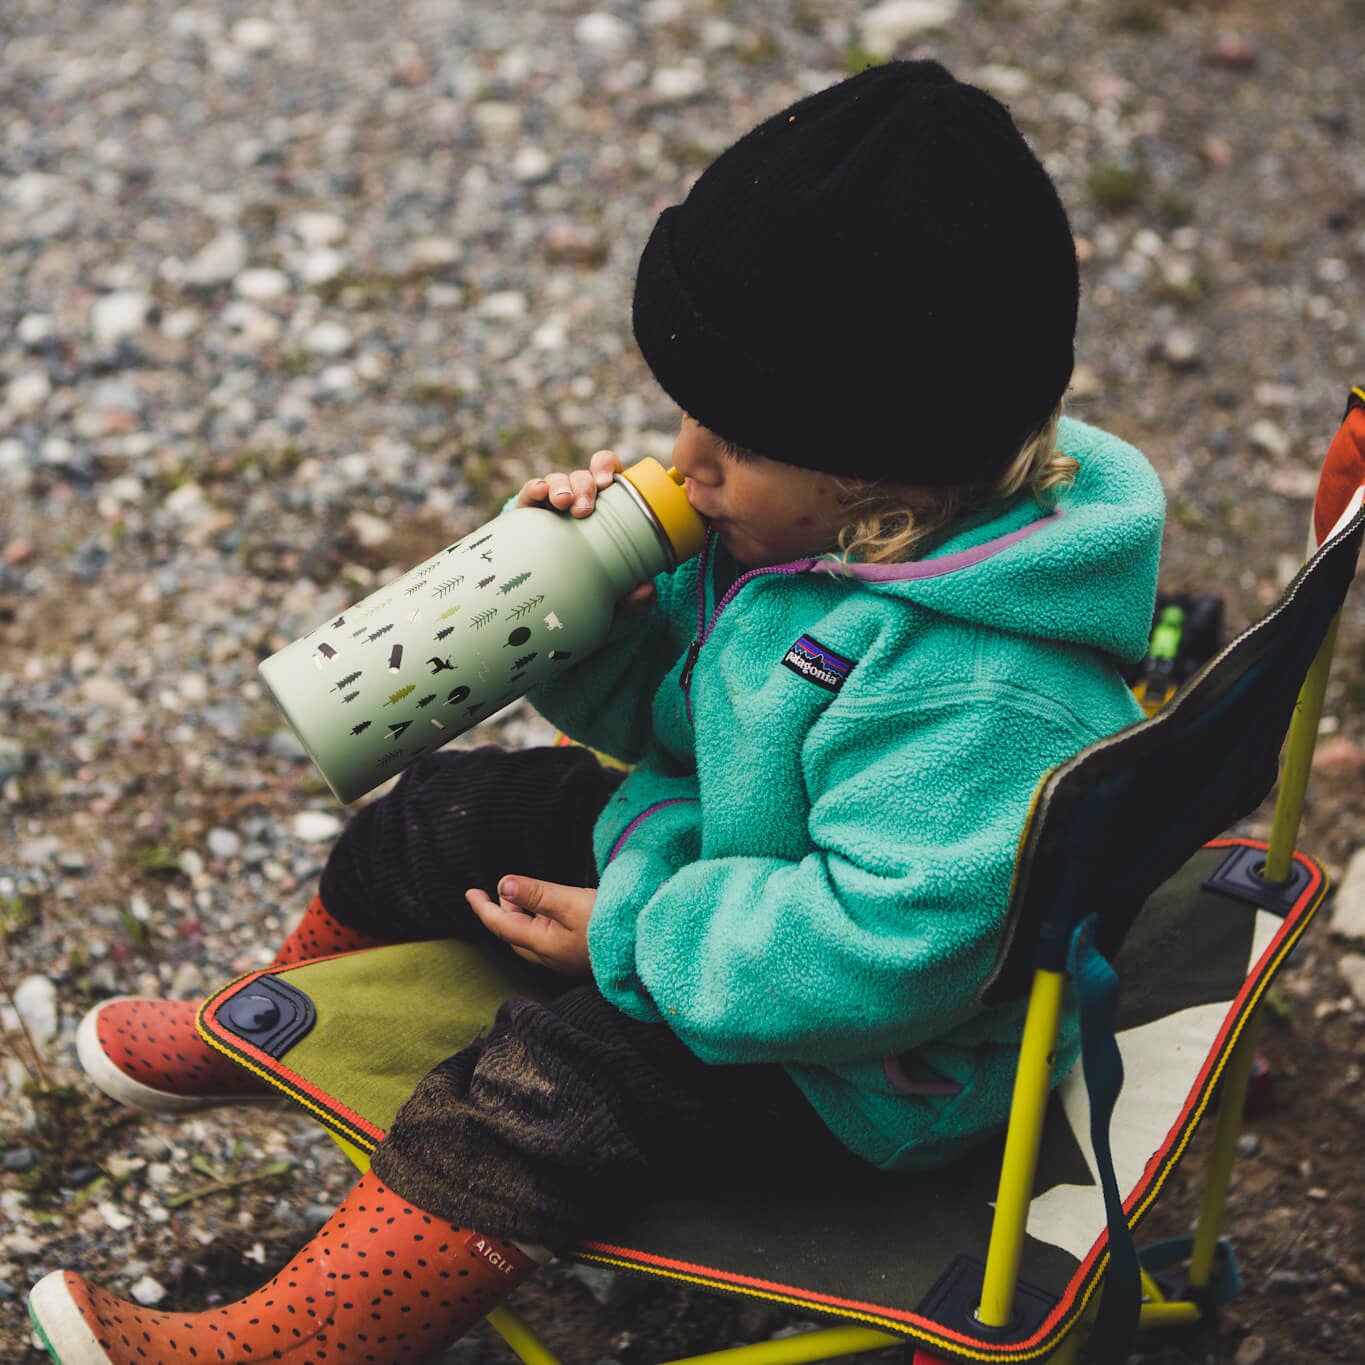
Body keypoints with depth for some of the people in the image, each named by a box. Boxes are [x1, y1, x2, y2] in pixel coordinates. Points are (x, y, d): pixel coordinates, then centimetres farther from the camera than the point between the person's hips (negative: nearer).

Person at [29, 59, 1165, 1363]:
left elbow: (885, 949, -38)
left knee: (548, 1088, -25)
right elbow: (666, 700, 5)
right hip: (714, 849, 10)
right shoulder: (809, 518, -8)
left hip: (853, 1065, -9)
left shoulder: (983, 693, -37)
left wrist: (631, 933, -27)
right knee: (449, 816, 13)